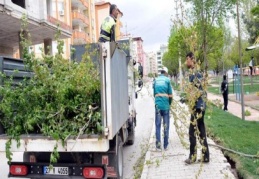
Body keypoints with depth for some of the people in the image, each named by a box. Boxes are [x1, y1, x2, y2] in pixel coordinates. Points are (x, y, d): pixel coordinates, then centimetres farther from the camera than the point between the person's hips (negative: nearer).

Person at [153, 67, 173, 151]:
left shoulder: (156, 80, 9)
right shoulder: (167, 80, 0)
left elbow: (154, 94, 9)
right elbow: (170, 95, -1)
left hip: (157, 105, 2)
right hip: (166, 105, -2)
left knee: (158, 126, 6)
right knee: (166, 126, 7)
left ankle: (158, 146, 7)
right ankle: (165, 146, 12)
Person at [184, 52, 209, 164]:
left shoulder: (193, 73, -14)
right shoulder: (197, 73, 16)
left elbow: (197, 91, -21)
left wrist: (192, 105, -14)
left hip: (197, 106, -10)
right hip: (201, 106, 10)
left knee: (192, 132, -1)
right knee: (201, 131, 12)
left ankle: (192, 157, 8)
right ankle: (205, 156, 18)